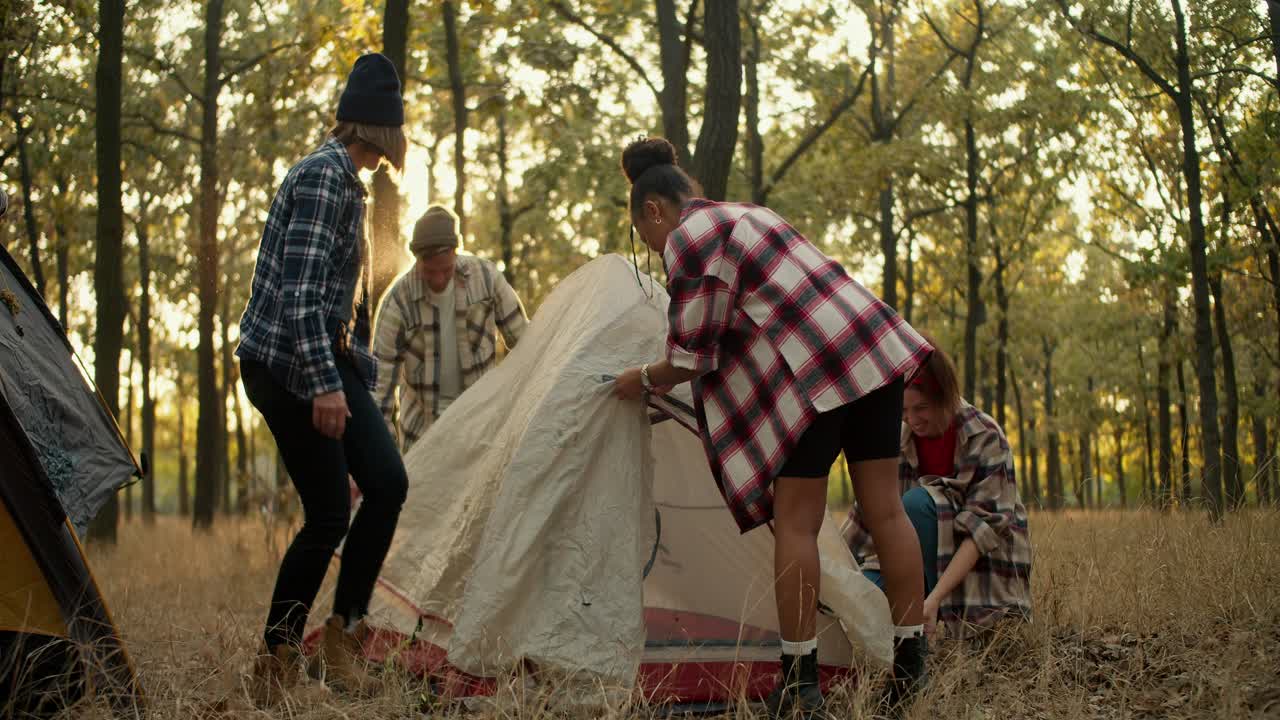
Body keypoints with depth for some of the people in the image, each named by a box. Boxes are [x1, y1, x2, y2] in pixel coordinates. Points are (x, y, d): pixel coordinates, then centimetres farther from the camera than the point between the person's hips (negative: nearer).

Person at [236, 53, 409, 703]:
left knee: (388, 483, -1)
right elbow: (300, 288, -24)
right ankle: (275, 662, 6)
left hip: (329, 357, 10)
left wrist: (353, 364, 27)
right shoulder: (324, 177, -16)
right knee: (329, 514, -7)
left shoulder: (343, 178, 15)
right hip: (288, 364, -10)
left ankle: (343, 634, 6)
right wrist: (324, 381, -28)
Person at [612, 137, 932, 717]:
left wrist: (643, 380, 16)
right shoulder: (746, 216, 26)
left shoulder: (687, 238, -2)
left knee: (794, 521, -3)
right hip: (877, 348, 9)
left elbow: (691, 358, -4)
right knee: (884, 508, 8)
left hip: (815, 372, -9)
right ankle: (911, 664, 12)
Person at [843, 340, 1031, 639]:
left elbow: (986, 527, -23)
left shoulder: (985, 438, -16)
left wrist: (935, 597, -33)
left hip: (980, 567, -4)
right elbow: (869, 511, 3)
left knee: (918, 501, -30)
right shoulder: (900, 441, -3)